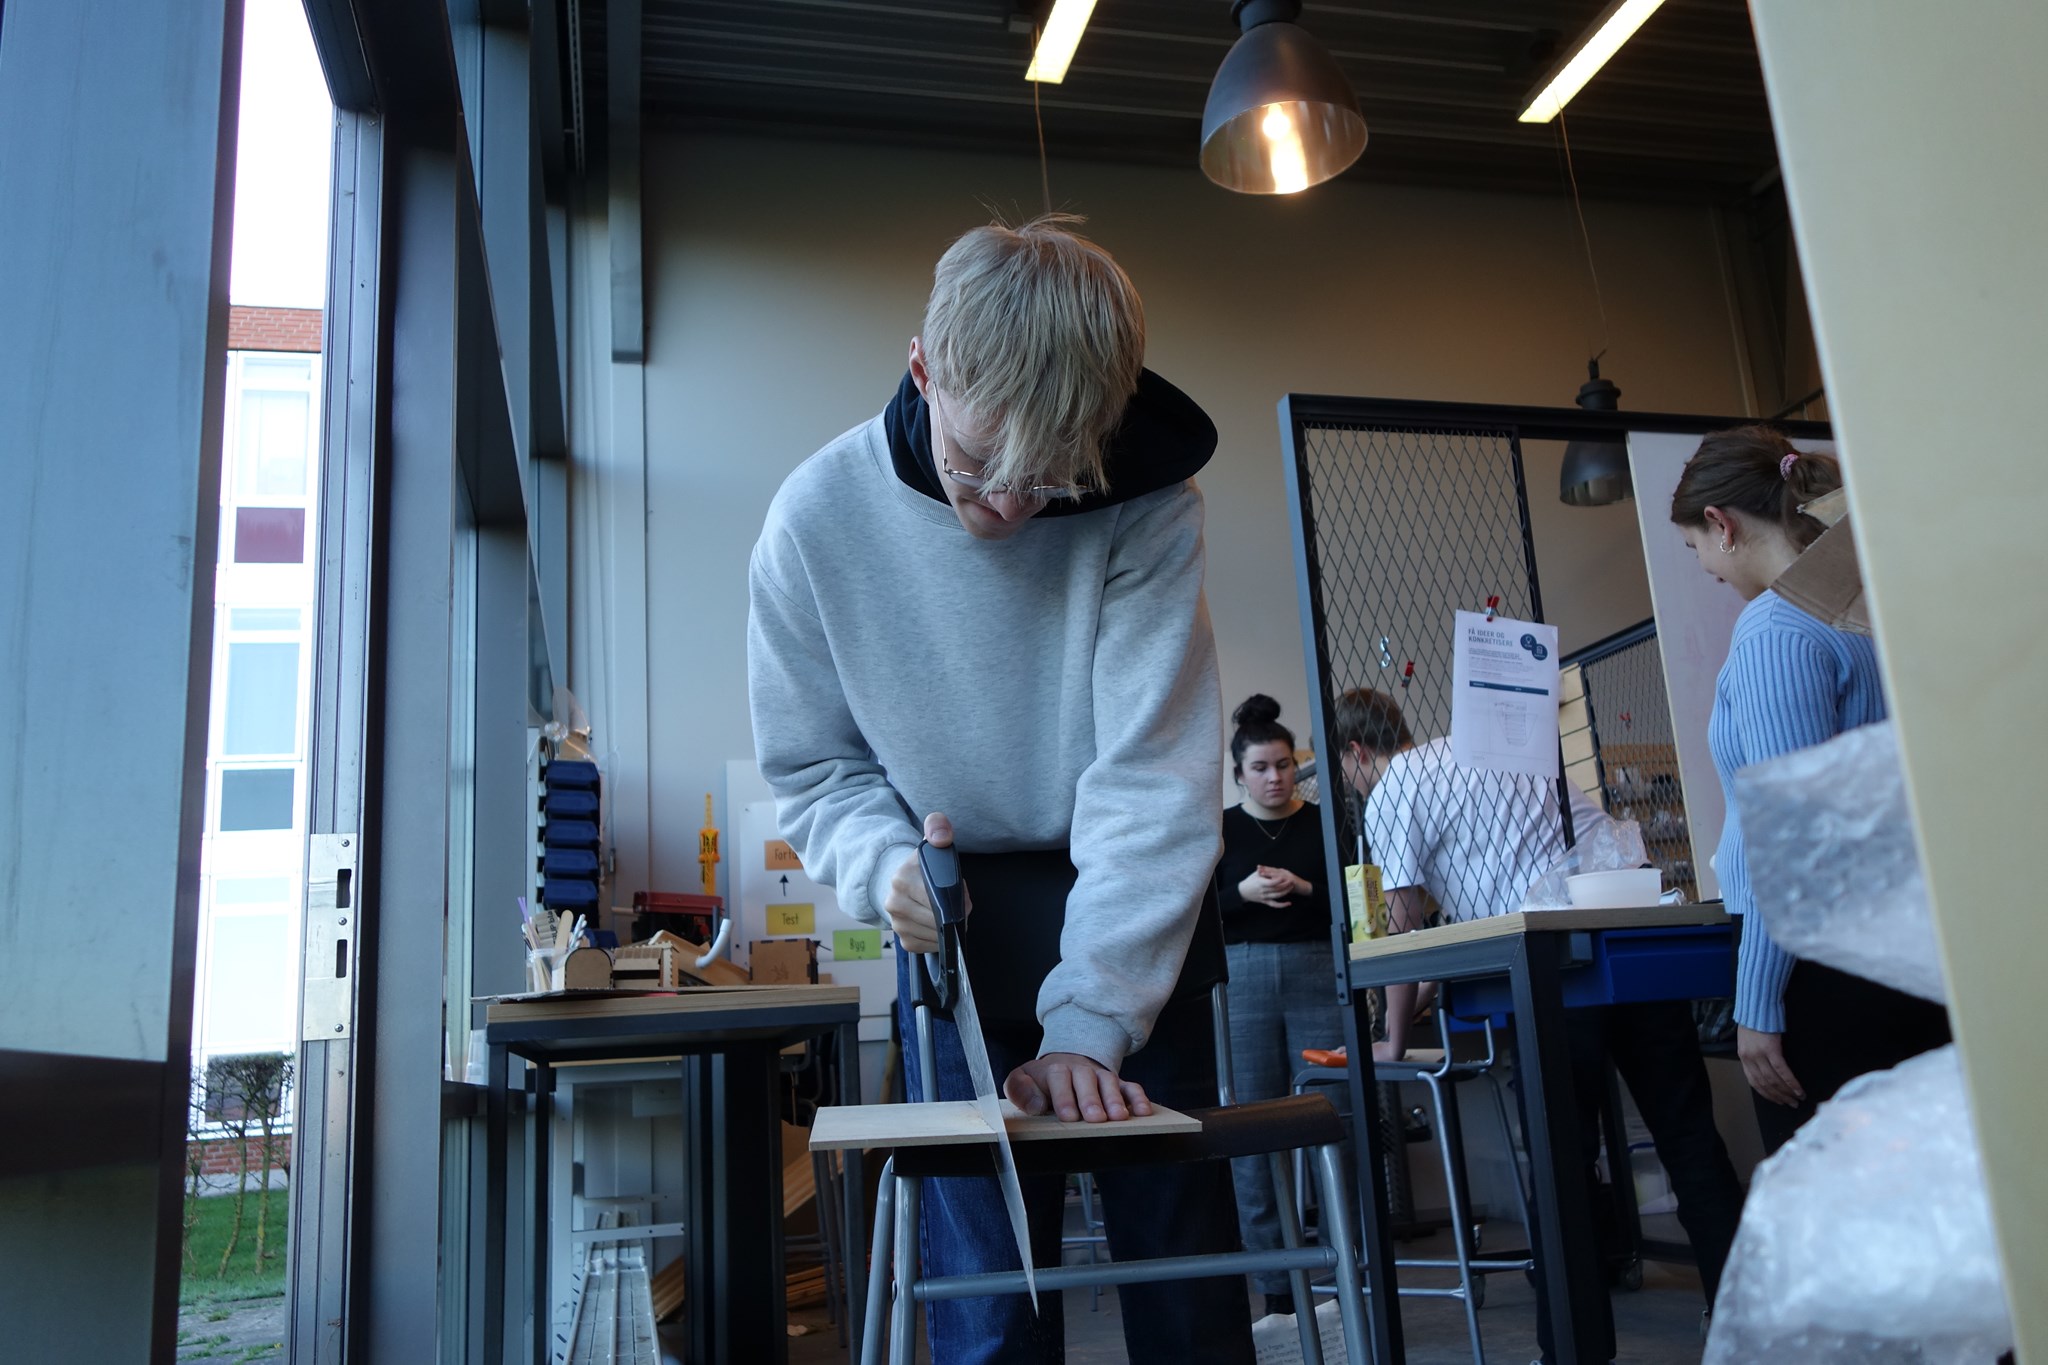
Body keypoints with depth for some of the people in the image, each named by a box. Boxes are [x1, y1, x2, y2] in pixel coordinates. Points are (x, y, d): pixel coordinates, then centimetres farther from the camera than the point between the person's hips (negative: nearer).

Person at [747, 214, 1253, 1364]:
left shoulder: (1147, 503, -19)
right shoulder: (819, 519, -14)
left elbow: (1151, 781, -22)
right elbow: (814, 766, -2)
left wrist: (1087, 1020, -28)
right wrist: (884, 864, -22)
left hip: (1129, 898, 0)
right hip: (958, 912, 1)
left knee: (1181, 1241, 6)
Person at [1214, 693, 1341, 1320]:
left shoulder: (1323, 823, 8)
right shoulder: (1219, 830, 8)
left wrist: (1306, 889, -13)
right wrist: (1242, 894, -14)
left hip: (1318, 973, 0)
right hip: (1243, 978, 0)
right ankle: (1273, 1280, 8)